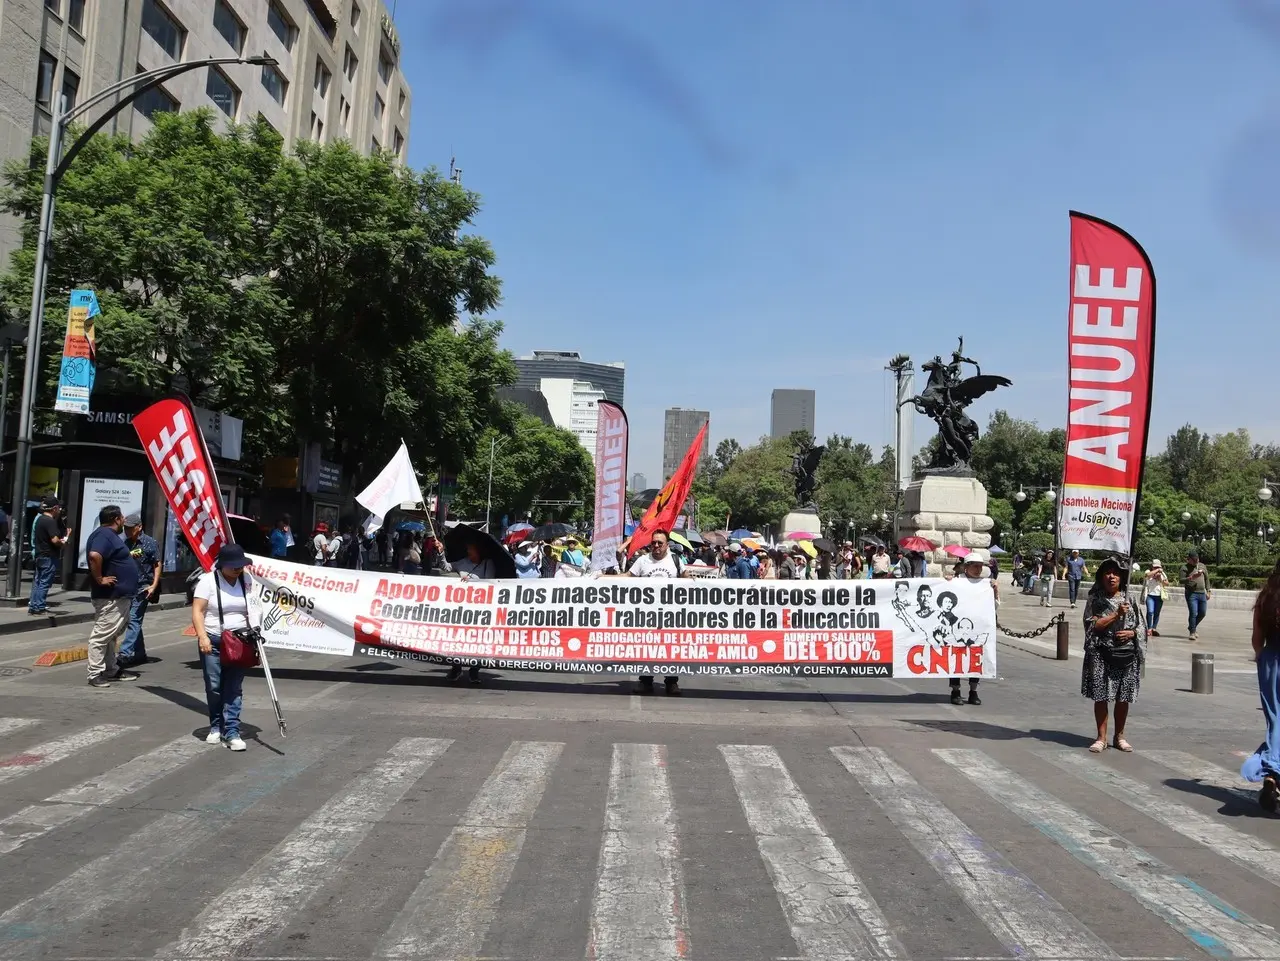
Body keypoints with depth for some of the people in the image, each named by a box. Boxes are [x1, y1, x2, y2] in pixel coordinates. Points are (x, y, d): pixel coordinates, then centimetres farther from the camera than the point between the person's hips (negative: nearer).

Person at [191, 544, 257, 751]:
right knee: (214, 687, 5)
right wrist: (202, 637, -21)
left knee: (234, 688, 0)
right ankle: (215, 726, 23)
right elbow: (197, 611, -11)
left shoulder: (246, 580, 4)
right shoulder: (208, 580, -9)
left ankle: (232, 731, 1)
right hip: (213, 642, -2)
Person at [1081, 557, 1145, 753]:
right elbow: (1092, 625, -11)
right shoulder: (1095, 599, 0)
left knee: (1123, 698, 8)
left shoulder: (1129, 599, 8)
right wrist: (1117, 614, -16)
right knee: (1100, 696, 0)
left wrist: (1131, 633, -11)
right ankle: (1101, 738, 11)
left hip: (1127, 654, 3)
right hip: (1101, 655, -2)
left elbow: (1142, 627, 10)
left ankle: (1119, 736, 22)